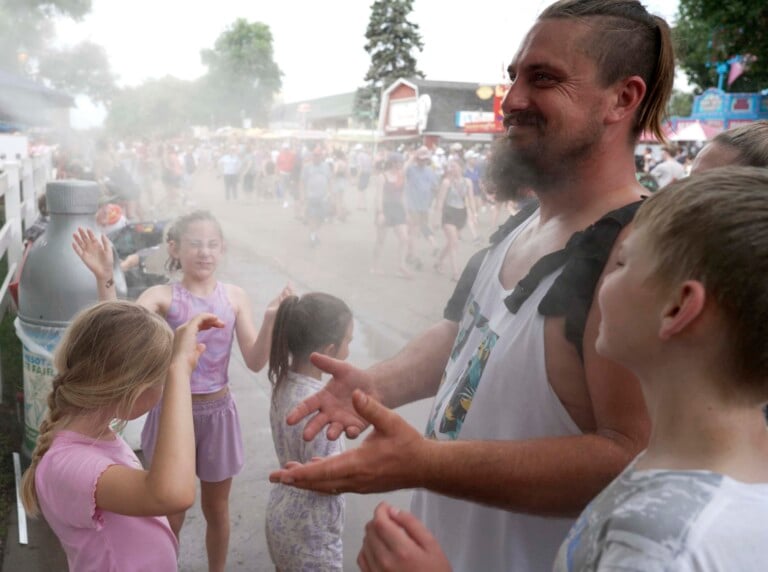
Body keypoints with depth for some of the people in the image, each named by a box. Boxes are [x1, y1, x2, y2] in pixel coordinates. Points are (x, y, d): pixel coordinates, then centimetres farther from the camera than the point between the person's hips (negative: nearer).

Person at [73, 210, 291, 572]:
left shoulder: (235, 296, -4)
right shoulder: (162, 296, -10)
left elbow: (255, 362, -8)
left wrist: (270, 320, -23)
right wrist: (104, 278, -40)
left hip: (218, 413, 2)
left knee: (216, 508, 19)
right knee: (170, 513, 15)